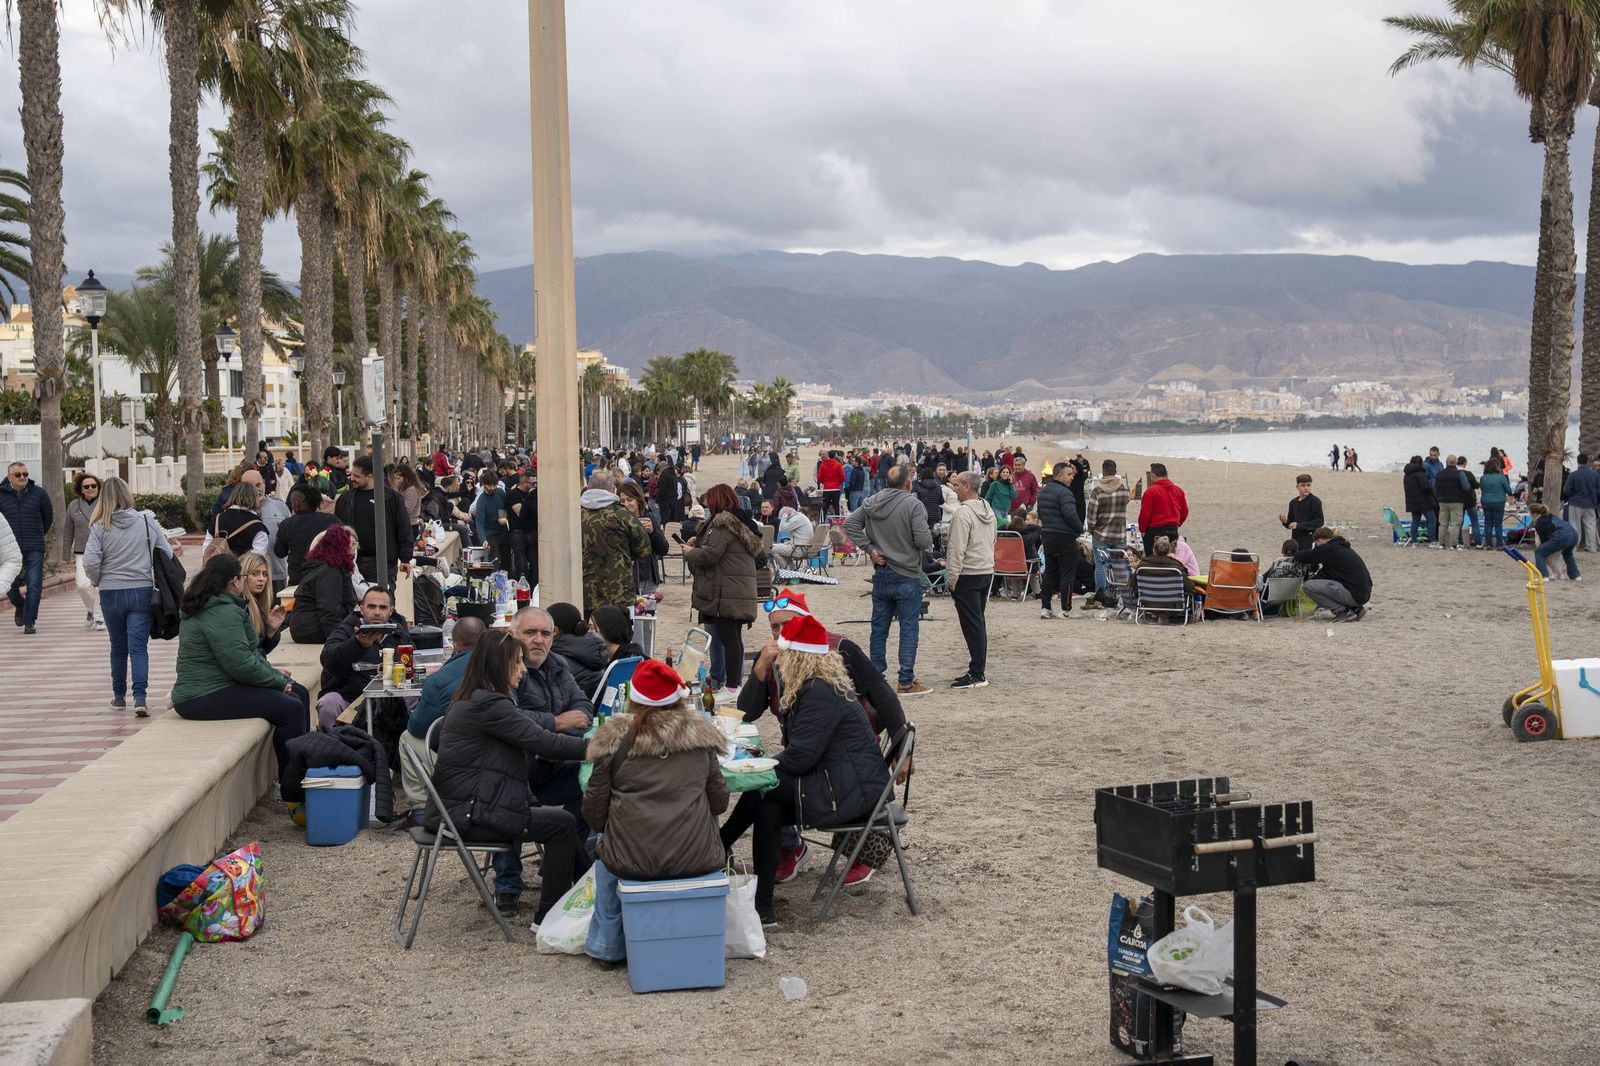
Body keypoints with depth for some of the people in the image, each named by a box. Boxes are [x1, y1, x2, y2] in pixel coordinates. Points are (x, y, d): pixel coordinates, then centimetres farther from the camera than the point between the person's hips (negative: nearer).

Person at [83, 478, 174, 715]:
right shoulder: (147, 521, -3)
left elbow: (90, 562, -14)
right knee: (139, 646, -1)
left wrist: (97, 580, 6)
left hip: (111, 595, 0)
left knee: (118, 646, 17)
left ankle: (119, 696, 27)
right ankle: (140, 696, -17)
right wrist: (158, 580, 16)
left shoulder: (100, 527, -6)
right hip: (142, 591, 0)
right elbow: (167, 553, 1)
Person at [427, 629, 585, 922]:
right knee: (564, 824, -5)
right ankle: (549, 917, 2)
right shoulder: (490, 704, -18)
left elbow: (529, 741, 14)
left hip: (458, 806, 11)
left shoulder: (472, 700, 15)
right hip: (467, 814, -11)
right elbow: (544, 742, -20)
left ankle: (507, 893, 31)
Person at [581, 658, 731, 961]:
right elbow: (719, 802, 7)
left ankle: (607, 944, 39)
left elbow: (594, 814, 0)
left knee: (605, 854, 34)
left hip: (631, 859, -1)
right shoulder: (700, 735, 3)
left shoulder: (615, 740, -2)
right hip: (697, 860, 1)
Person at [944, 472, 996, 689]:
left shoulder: (964, 512, -17)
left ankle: (977, 674, -5)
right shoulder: (988, 511, 12)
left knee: (972, 625, -6)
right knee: (979, 623, 14)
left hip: (968, 575, -9)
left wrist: (952, 579, -15)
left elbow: (957, 549, -19)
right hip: (987, 572, 9)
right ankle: (979, 670, 18)